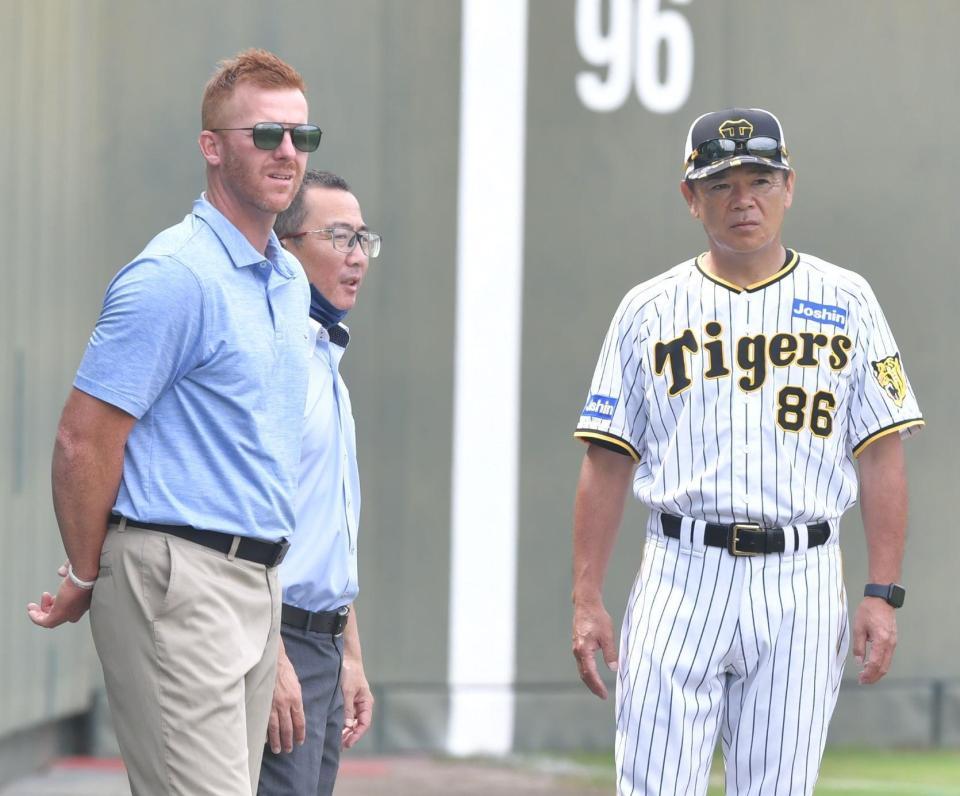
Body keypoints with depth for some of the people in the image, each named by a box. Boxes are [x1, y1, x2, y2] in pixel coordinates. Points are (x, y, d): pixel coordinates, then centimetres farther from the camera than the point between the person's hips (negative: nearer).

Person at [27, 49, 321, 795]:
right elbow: (83, 440, -13)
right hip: (178, 581, -9)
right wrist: (86, 580, -4)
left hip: (256, 585, 9)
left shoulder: (289, 280, 16)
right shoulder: (175, 276, -13)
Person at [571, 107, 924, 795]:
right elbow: (608, 465, 8)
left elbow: (882, 457, 4)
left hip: (801, 585, 0)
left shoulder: (845, 301, 8)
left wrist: (883, 595, -4)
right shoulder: (649, 310, 8)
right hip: (681, 577, 0)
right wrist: (587, 600, 0)